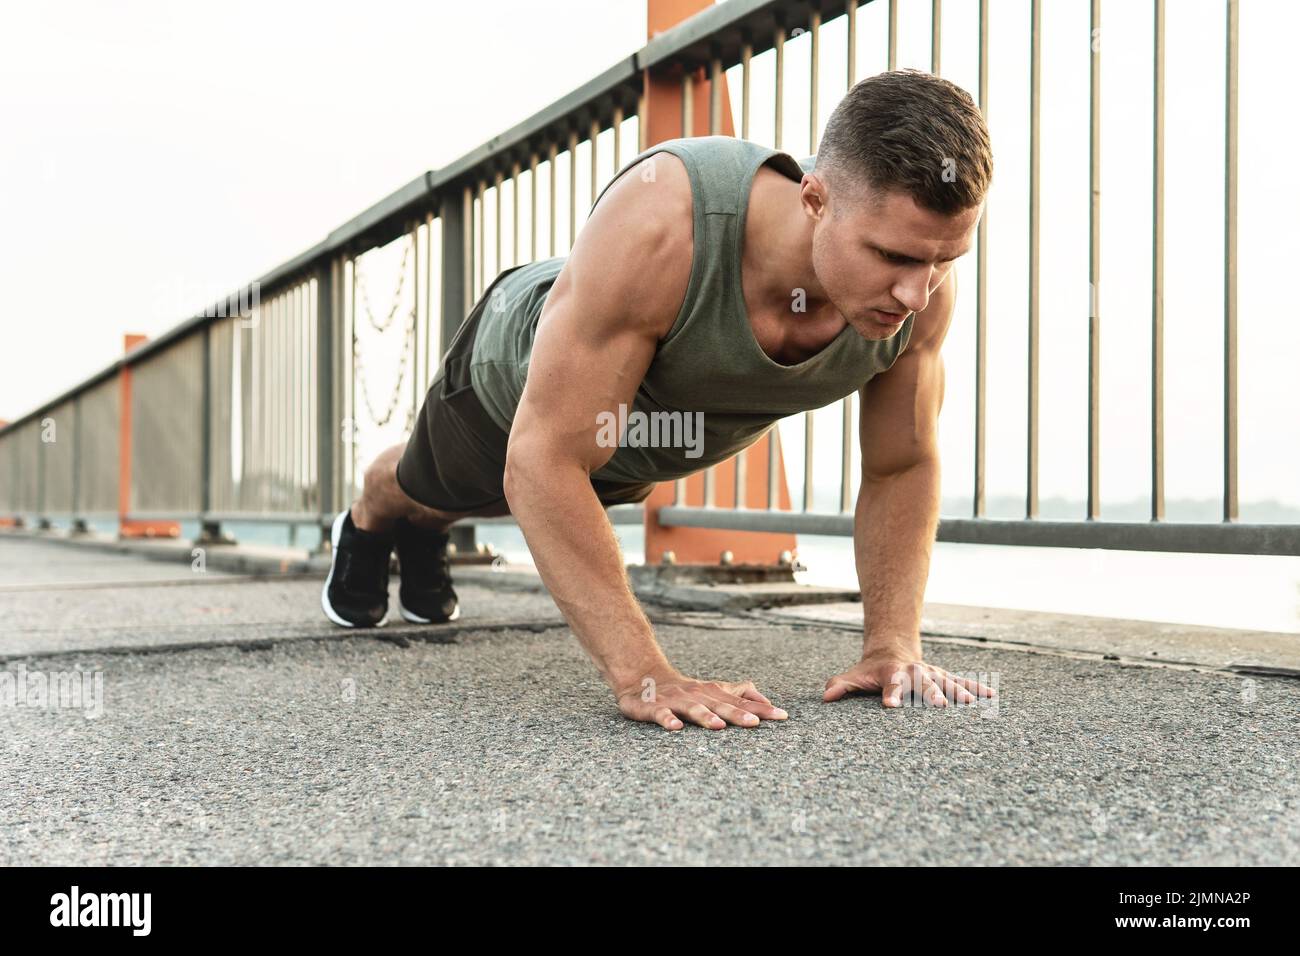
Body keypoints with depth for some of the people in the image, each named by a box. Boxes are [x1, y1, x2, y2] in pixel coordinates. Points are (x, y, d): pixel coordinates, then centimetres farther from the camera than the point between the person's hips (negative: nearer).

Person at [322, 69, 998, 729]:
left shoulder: (921, 271, -35)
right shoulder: (660, 221, -50)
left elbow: (902, 468, -19)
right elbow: (544, 459, -46)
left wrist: (893, 645, -27)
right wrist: (641, 675, -48)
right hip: (518, 372, -4)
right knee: (425, 487, 31)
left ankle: (424, 537, 70)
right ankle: (367, 527, 67)